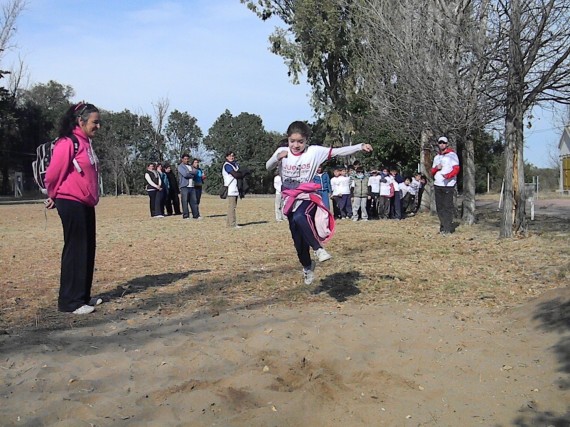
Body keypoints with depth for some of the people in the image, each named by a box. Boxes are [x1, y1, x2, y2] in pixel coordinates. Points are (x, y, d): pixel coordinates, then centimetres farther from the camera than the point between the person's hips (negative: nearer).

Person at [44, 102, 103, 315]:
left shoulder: (86, 143, 15)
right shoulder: (68, 143, -14)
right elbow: (53, 173, -12)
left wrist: (91, 199, 17)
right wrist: (54, 197, 2)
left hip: (86, 204, 9)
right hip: (72, 204, -9)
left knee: (88, 250, 12)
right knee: (75, 251, -5)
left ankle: (83, 296, 22)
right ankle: (70, 301, 3)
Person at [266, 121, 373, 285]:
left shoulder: (314, 151, -8)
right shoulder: (282, 151, 0)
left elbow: (338, 151, -14)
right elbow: (268, 167, 3)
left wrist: (360, 146, -23)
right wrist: (277, 158, -18)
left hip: (308, 197, -4)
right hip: (291, 200, 4)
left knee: (299, 218, -38)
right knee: (298, 240, 10)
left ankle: (318, 248, -22)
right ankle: (307, 266, 36)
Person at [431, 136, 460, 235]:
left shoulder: (452, 155, 1)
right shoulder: (436, 157, 20)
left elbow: (456, 169, -9)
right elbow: (432, 171, 21)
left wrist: (448, 175, -26)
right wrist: (436, 168, -2)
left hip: (448, 184, -6)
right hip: (437, 184, 6)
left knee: (447, 207, -9)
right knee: (439, 207, 7)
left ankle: (447, 229, -10)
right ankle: (443, 226, 14)